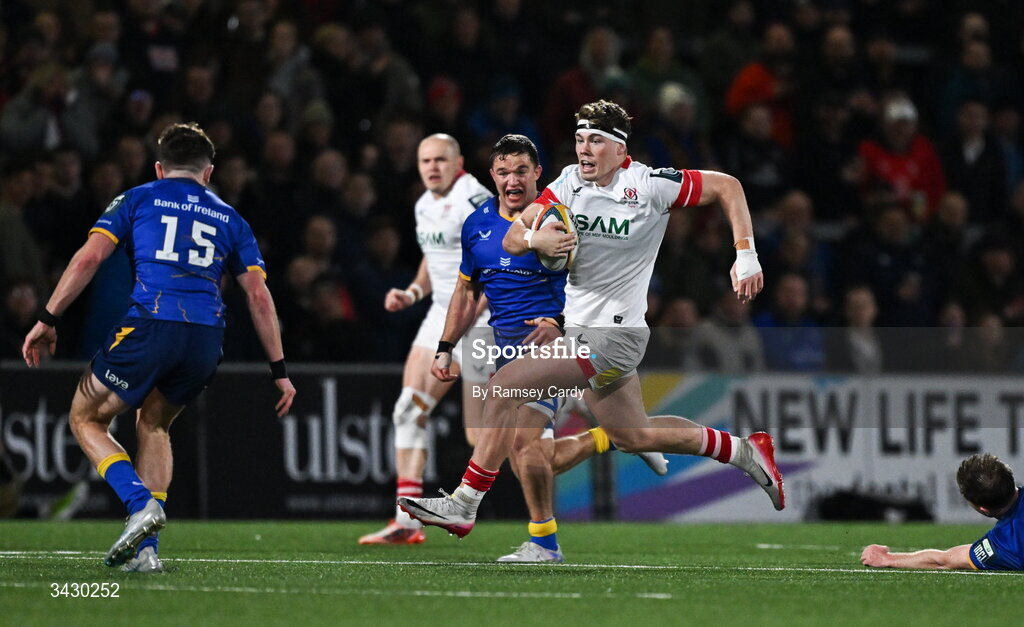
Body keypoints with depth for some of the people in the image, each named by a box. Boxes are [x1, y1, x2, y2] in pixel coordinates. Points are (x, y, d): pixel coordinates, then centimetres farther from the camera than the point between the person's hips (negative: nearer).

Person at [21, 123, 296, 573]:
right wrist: (279, 369, 18)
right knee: (154, 425, 27)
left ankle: (140, 504, -9)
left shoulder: (138, 199, 16)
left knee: (86, 419, 16)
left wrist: (48, 320, 5)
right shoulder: (229, 220, 24)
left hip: (148, 328, -4)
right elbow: (258, 294, 16)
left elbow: (90, 257, 4)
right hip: (206, 341, 4)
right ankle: (144, 549, 15)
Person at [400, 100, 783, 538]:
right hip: (580, 328, 8)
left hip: (614, 335, -8)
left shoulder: (649, 186, -13)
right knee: (633, 436, 20)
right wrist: (536, 239, -23)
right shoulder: (569, 182, 3)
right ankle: (746, 452, 34)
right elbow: (511, 239, 1)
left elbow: (727, 186, -4)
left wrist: (746, 256, -11)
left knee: (503, 389, -15)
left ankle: (464, 506, -8)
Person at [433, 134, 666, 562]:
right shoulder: (477, 225, 10)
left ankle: (543, 541, -9)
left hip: (549, 341, -7)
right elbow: (467, 291, 22)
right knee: (538, 461, 7)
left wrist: (559, 323, -22)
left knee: (522, 438, -21)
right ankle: (612, 437, 32)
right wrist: (445, 348, 17)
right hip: (506, 346, 7)